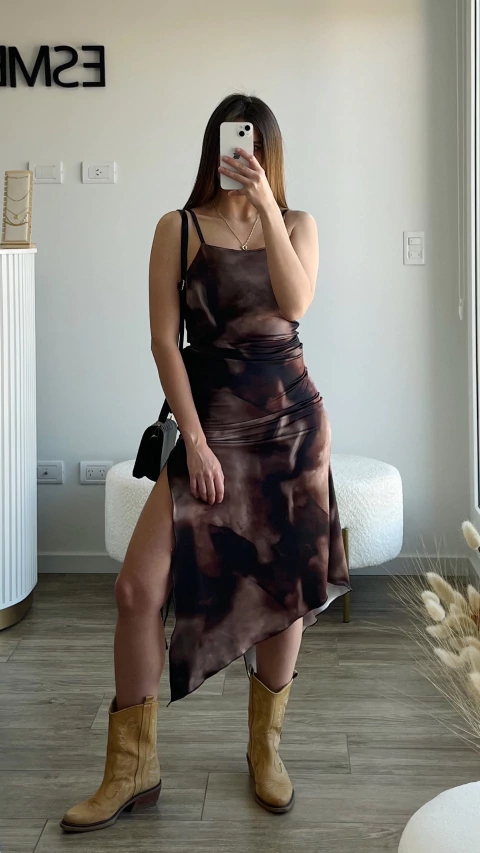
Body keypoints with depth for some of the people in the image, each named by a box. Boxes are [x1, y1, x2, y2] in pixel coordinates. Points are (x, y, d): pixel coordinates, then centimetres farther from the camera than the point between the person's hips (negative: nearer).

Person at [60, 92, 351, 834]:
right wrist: (194, 437, -11)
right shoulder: (179, 228, 2)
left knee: (287, 583, 6)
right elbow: (164, 339, -4)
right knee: (139, 585, -11)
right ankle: (132, 771, 6)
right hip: (212, 416, -1)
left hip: (293, 413, 2)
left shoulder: (297, 224, 8)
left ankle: (266, 749, 26)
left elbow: (294, 304, -11)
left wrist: (266, 204, -15)